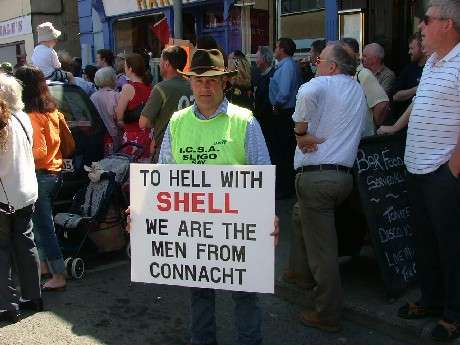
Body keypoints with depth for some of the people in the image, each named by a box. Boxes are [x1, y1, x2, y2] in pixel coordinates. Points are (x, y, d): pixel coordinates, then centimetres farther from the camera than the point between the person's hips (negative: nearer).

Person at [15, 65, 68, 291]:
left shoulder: (32, 117, -17)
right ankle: (45, 265, 32)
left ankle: (58, 277, 4)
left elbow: (40, 151, -22)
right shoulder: (53, 111, 6)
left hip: (40, 175, -8)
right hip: (56, 172, 8)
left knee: (44, 227, -1)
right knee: (42, 223, 21)